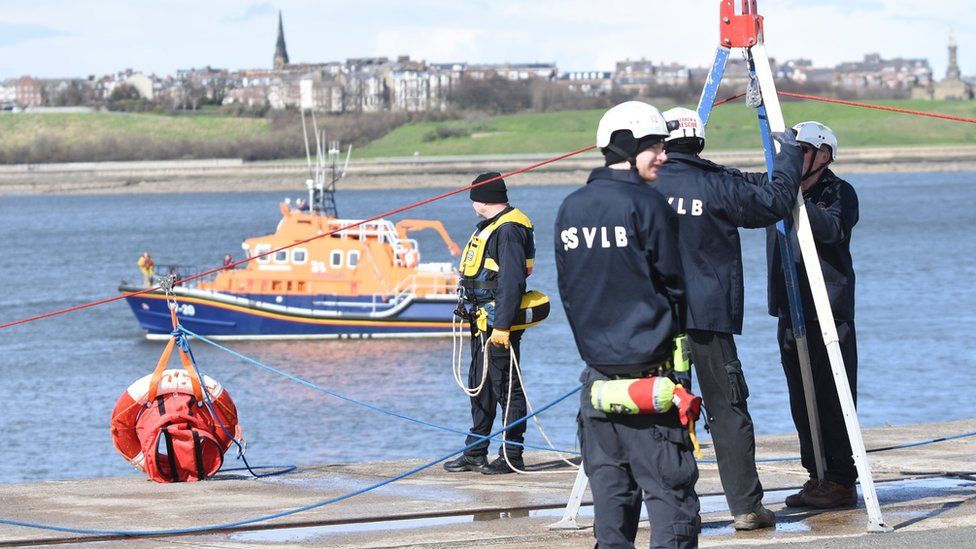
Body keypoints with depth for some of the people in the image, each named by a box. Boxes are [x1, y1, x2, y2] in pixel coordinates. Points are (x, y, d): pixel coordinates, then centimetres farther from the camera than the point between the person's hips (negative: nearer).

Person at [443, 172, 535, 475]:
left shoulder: (509, 231, -17)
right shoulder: (491, 226, 16)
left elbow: (512, 282, -23)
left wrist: (502, 326, -25)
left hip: (499, 325, -11)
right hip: (483, 323, 11)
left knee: (506, 387, -4)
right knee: (480, 385, 14)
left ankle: (512, 455, 1)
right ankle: (475, 454, 21)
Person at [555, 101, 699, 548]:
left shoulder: (570, 209, 9)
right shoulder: (646, 203, -9)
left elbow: (567, 289, 13)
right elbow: (672, 284, -3)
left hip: (597, 367, 6)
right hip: (647, 369, -6)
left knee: (609, 487, 10)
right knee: (669, 487, -6)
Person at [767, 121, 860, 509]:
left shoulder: (839, 193, -5)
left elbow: (831, 229, -24)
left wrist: (797, 200, -33)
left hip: (829, 314, -7)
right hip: (791, 313, 7)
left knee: (831, 400, -8)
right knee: (802, 401, 8)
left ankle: (841, 481, -4)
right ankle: (818, 477, 15)